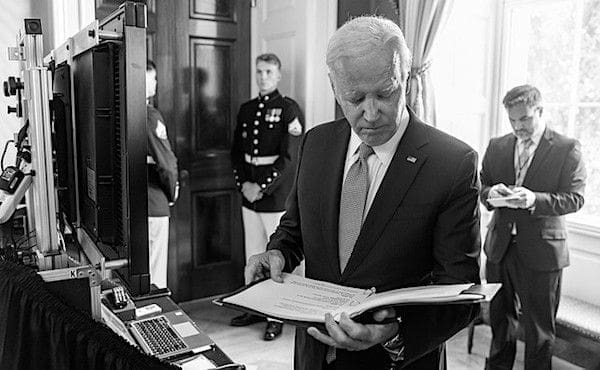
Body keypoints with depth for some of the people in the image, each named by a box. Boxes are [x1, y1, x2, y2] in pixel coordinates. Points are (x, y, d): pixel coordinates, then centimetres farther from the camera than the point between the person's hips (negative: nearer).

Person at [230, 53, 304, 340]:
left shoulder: (289, 109, -6)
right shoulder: (246, 109, 13)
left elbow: (289, 158, -13)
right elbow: (236, 150, 14)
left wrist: (261, 187, -15)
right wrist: (242, 183, -1)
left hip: (277, 195, -6)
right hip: (249, 193, 6)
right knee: (253, 254, 13)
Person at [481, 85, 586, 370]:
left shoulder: (567, 149, -5)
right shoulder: (497, 146, 8)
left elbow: (575, 198, -10)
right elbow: (481, 187, 9)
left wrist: (534, 199, -26)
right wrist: (490, 193, -14)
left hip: (540, 252, -4)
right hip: (500, 248, 4)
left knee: (538, 329, 9)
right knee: (500, 319, 19)